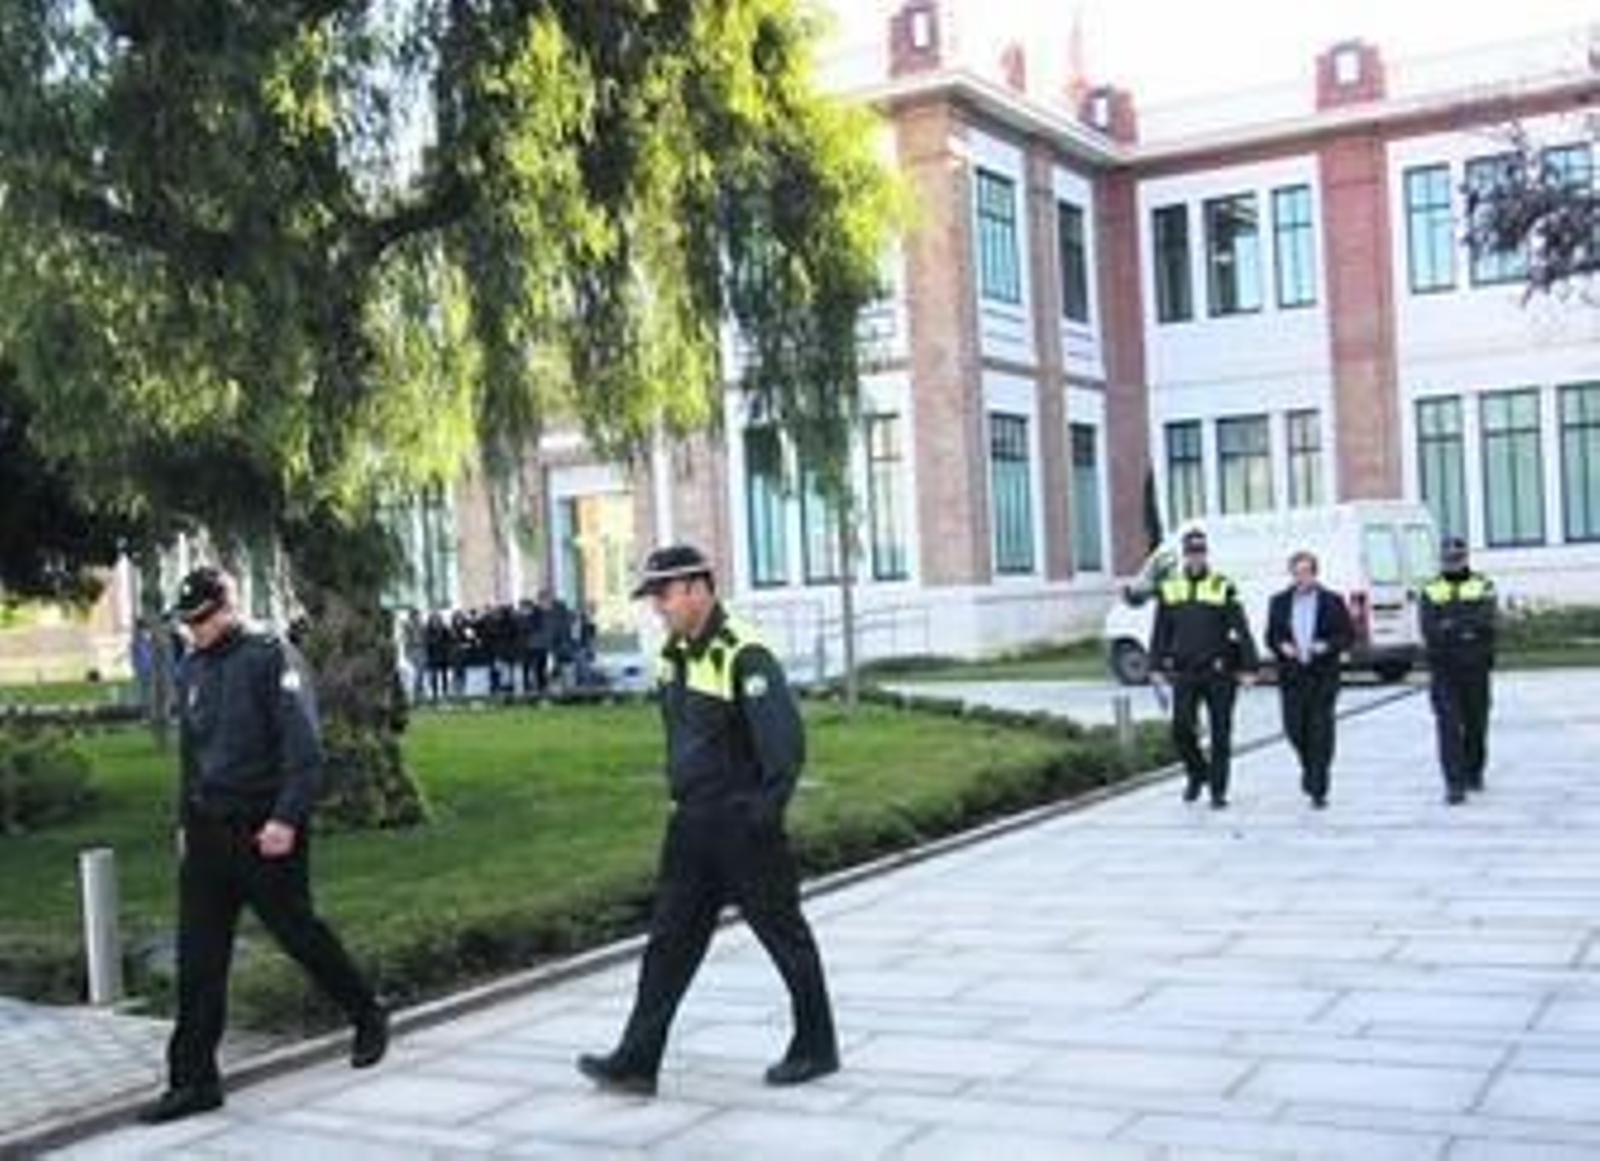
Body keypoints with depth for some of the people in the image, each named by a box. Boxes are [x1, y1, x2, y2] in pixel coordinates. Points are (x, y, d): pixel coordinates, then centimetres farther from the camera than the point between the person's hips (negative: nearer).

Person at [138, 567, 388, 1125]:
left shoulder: (271, 657, -9)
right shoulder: (192, 670, 13)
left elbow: (303, 748, -15)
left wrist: (286, 819, -22)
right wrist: (186, 821, 19)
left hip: (265, 830, -6)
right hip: (207, 833, 6)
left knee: (299, 933, 5)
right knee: (198, 960, 2)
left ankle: (368, 1016, 28)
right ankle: (193, 1079, 8)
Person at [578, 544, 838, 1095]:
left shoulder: (743, 657, -18)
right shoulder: (672, 655, 9)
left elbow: (786, 744, -23)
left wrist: (764, 813, -21)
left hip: (743, 828, -8)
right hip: (690, 827, 8)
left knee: (786, 937, 7)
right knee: (669, 943, 7)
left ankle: (815, 1049, 21)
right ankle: (636, 1061, 10)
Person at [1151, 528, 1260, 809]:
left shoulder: (1223, 588, -2)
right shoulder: (1169, 589, 7)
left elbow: (1241, 630, -4)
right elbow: (1160, 633, 11)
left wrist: (1248, 667, -10)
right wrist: (1157, 667, 5)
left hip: (1219, 673, -2)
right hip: (1184, 674, 2)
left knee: (1220, 733, 2)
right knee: (1181, 729, -5)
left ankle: (1218, 791, 12)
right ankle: (1198, 773, 21)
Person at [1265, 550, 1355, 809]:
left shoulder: (1332, 601, 2)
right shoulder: (1279, 602, 9)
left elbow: (1349, 636, 3)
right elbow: (1271, 636, 13)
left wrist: (1327, 646, -14)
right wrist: (1281, 646, -8)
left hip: (1323, 677, -2)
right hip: (1292, 677, 2)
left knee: (1321, 732, -4)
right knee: (1294, 729, -1)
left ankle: (1318, 790, 3)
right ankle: (1309, 766, 30)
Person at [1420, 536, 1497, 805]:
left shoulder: (1482, 587, 4)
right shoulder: (1430, 591, 5)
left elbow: (1486, 621, -13)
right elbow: (1428, 629, -8)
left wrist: (1449, 625, -19)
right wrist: (1467, 629, -18)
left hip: (1476, 669, 1)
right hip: (1443, 671, -1)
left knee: (1476, 723, 11)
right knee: (1449, 727, -8)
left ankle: (1473, 772, 31)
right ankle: (1454, 785, -9)